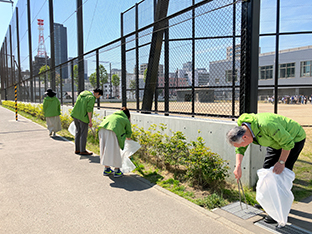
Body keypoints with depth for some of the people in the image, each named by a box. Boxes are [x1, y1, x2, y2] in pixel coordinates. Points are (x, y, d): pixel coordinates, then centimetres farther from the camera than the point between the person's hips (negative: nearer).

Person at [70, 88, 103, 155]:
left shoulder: (83, 93, 13)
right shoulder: (91, 98, -13)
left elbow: (76, 104, 18)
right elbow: (89, 110, -18)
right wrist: (90, 121, -13)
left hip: (75, 115, 9)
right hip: (83, 117, -9)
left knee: (78, 132, 16)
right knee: (84, 134, 1)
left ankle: (77, 149, 22)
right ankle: (82, 151, 10)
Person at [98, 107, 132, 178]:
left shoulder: (112, 115, 35)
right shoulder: (126, 120, 22)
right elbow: (129, 132, 32)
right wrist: (128, 137, 57)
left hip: (102, 129, 5)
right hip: (112, 132, -5)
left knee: (105, 150, 17)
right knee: (115, 151, 8)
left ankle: (106, 169, 30)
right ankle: (117, 170, 17)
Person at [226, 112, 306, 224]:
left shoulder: (266, 125, -41)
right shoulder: (242, 128, -16)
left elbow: (288, 142, -28)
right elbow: (240, 149, -1)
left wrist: (281, 162, -21)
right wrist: (238, 166, -13)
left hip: (294, 139, -8)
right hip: (277, 140, 8)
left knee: (281, 174, -11)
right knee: (267, 168, 9)